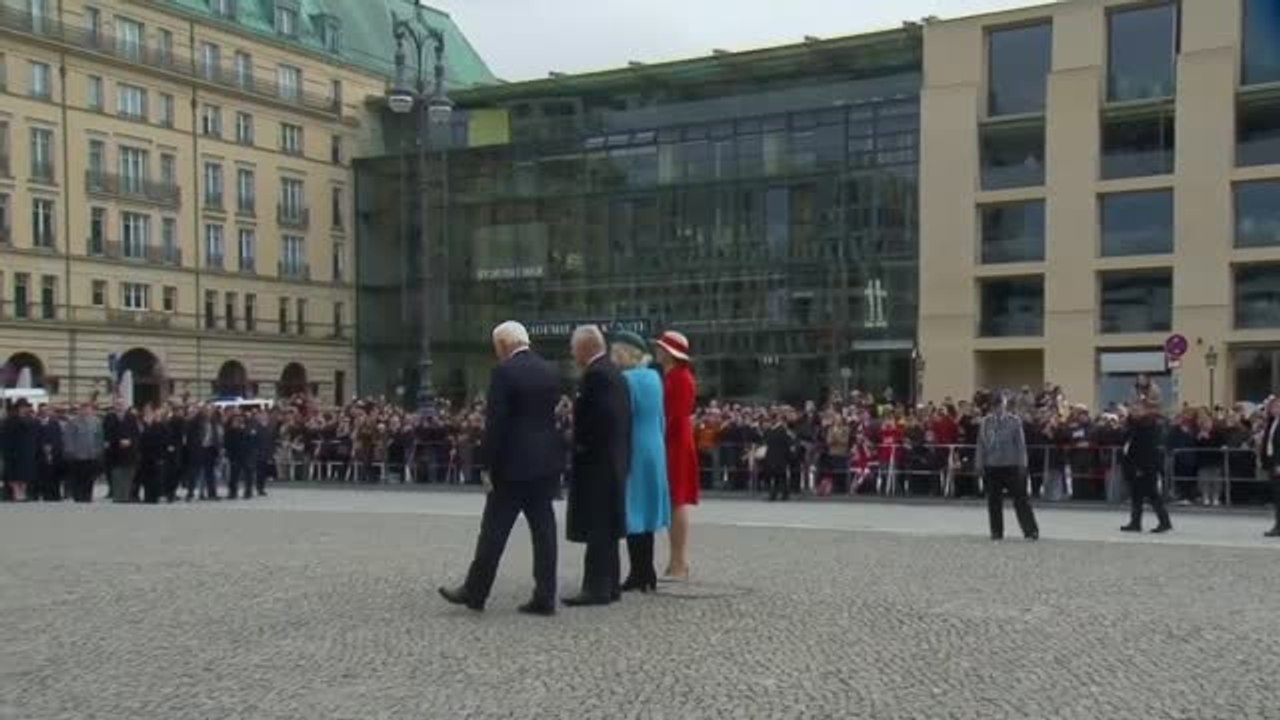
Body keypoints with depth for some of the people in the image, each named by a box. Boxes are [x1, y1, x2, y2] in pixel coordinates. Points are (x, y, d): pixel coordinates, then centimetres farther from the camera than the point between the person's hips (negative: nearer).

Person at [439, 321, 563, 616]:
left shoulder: (504, 372, -12)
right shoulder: (550, 371, 9)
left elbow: (495, 424, -14)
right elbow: (553, 415, 12)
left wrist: (491, 467, -8)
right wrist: (548, 454, 16)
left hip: (514, 464, -6)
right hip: (547, 462, 6)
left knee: (494, 530, 4)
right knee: (543, 528, 7)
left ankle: (475, 592, 14)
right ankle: (544, 597, 8)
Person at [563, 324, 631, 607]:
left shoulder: (595, 374, -15)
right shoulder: (614, 372, 14)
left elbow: (593, 417, -23)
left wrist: (581, 445, -9)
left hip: (596, 461, -10)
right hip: (614, 459, 10)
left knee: (596, 528, -7)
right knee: (605, 528, 14)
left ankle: (597, 588, -5)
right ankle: (609, 585, 20)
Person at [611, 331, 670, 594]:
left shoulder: (625, 379, -13)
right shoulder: (654, 377, 10)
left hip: (631, 451, -7)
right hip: (654, 449, 7)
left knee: (631, 510, -3)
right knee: (644, 510, 12)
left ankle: (638, 573, -3)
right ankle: (646, 573, 14)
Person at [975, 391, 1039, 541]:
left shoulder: (1015, 421, -1)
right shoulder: (986, 422, 6)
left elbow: (1021, 443, 1)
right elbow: (981, 444, 9)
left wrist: (1022, 464, -3)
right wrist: (979, 465, 5)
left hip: (1012, 466, -2)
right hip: (992, 467, 2)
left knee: (1020, 498, -1)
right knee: (994, 500, 6)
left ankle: (1030, 531, 5)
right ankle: (997, 532, 16)